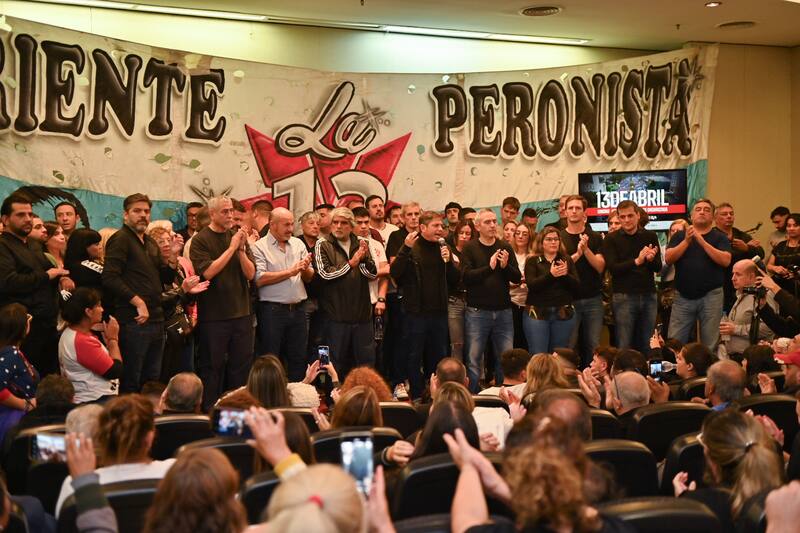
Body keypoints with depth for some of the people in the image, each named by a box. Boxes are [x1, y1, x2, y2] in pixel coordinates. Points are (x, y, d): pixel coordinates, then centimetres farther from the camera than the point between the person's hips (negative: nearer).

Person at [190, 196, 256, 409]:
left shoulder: (238, 236, 9)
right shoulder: (201, 240, -4)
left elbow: (250, 274, 2)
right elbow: (208, 271, -18)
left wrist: (241, 249, -12)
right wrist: (231, 248, -16)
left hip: (241, 312, 5)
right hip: (213, 314, -5)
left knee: (242, 366, 9)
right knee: (212, 368, 4)